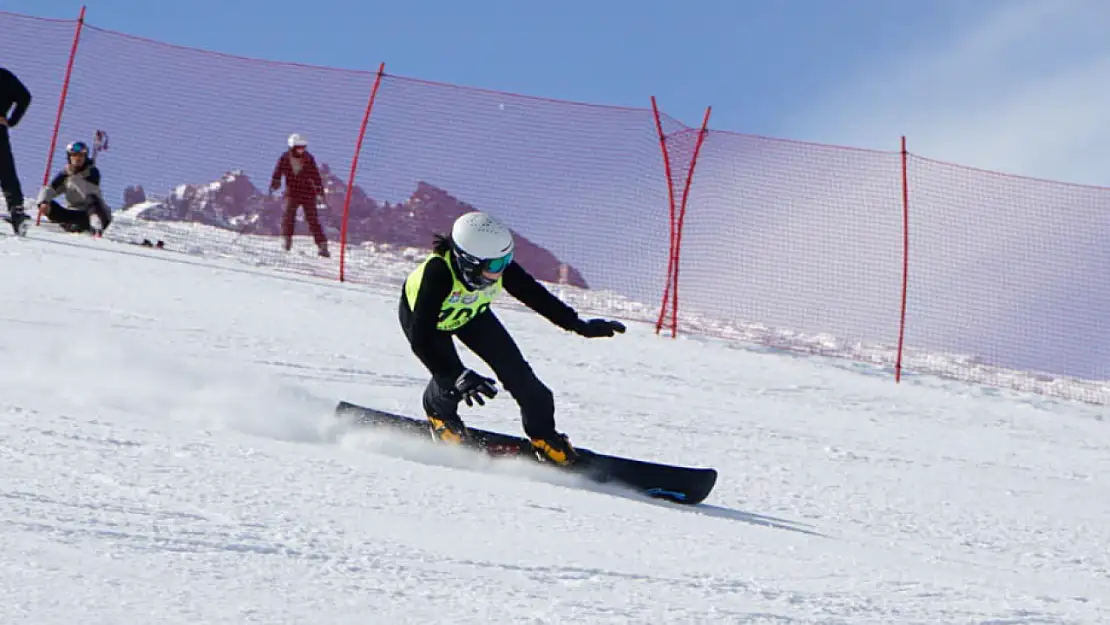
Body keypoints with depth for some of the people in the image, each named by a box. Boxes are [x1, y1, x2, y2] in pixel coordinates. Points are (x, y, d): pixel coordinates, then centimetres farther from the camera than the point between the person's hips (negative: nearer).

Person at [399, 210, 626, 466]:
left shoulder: (500, 267, -32)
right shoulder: (437, 272, -46)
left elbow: (536, 296, -16)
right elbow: (421, 338, -46)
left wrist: (580, 325, -15)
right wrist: (458, 376, -52)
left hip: (470, 312, 4)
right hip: (420, 314, -4)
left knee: (514, 369, -7)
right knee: (451, 380, -20)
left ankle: (543, 435, 12)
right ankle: (439, 413, 16)